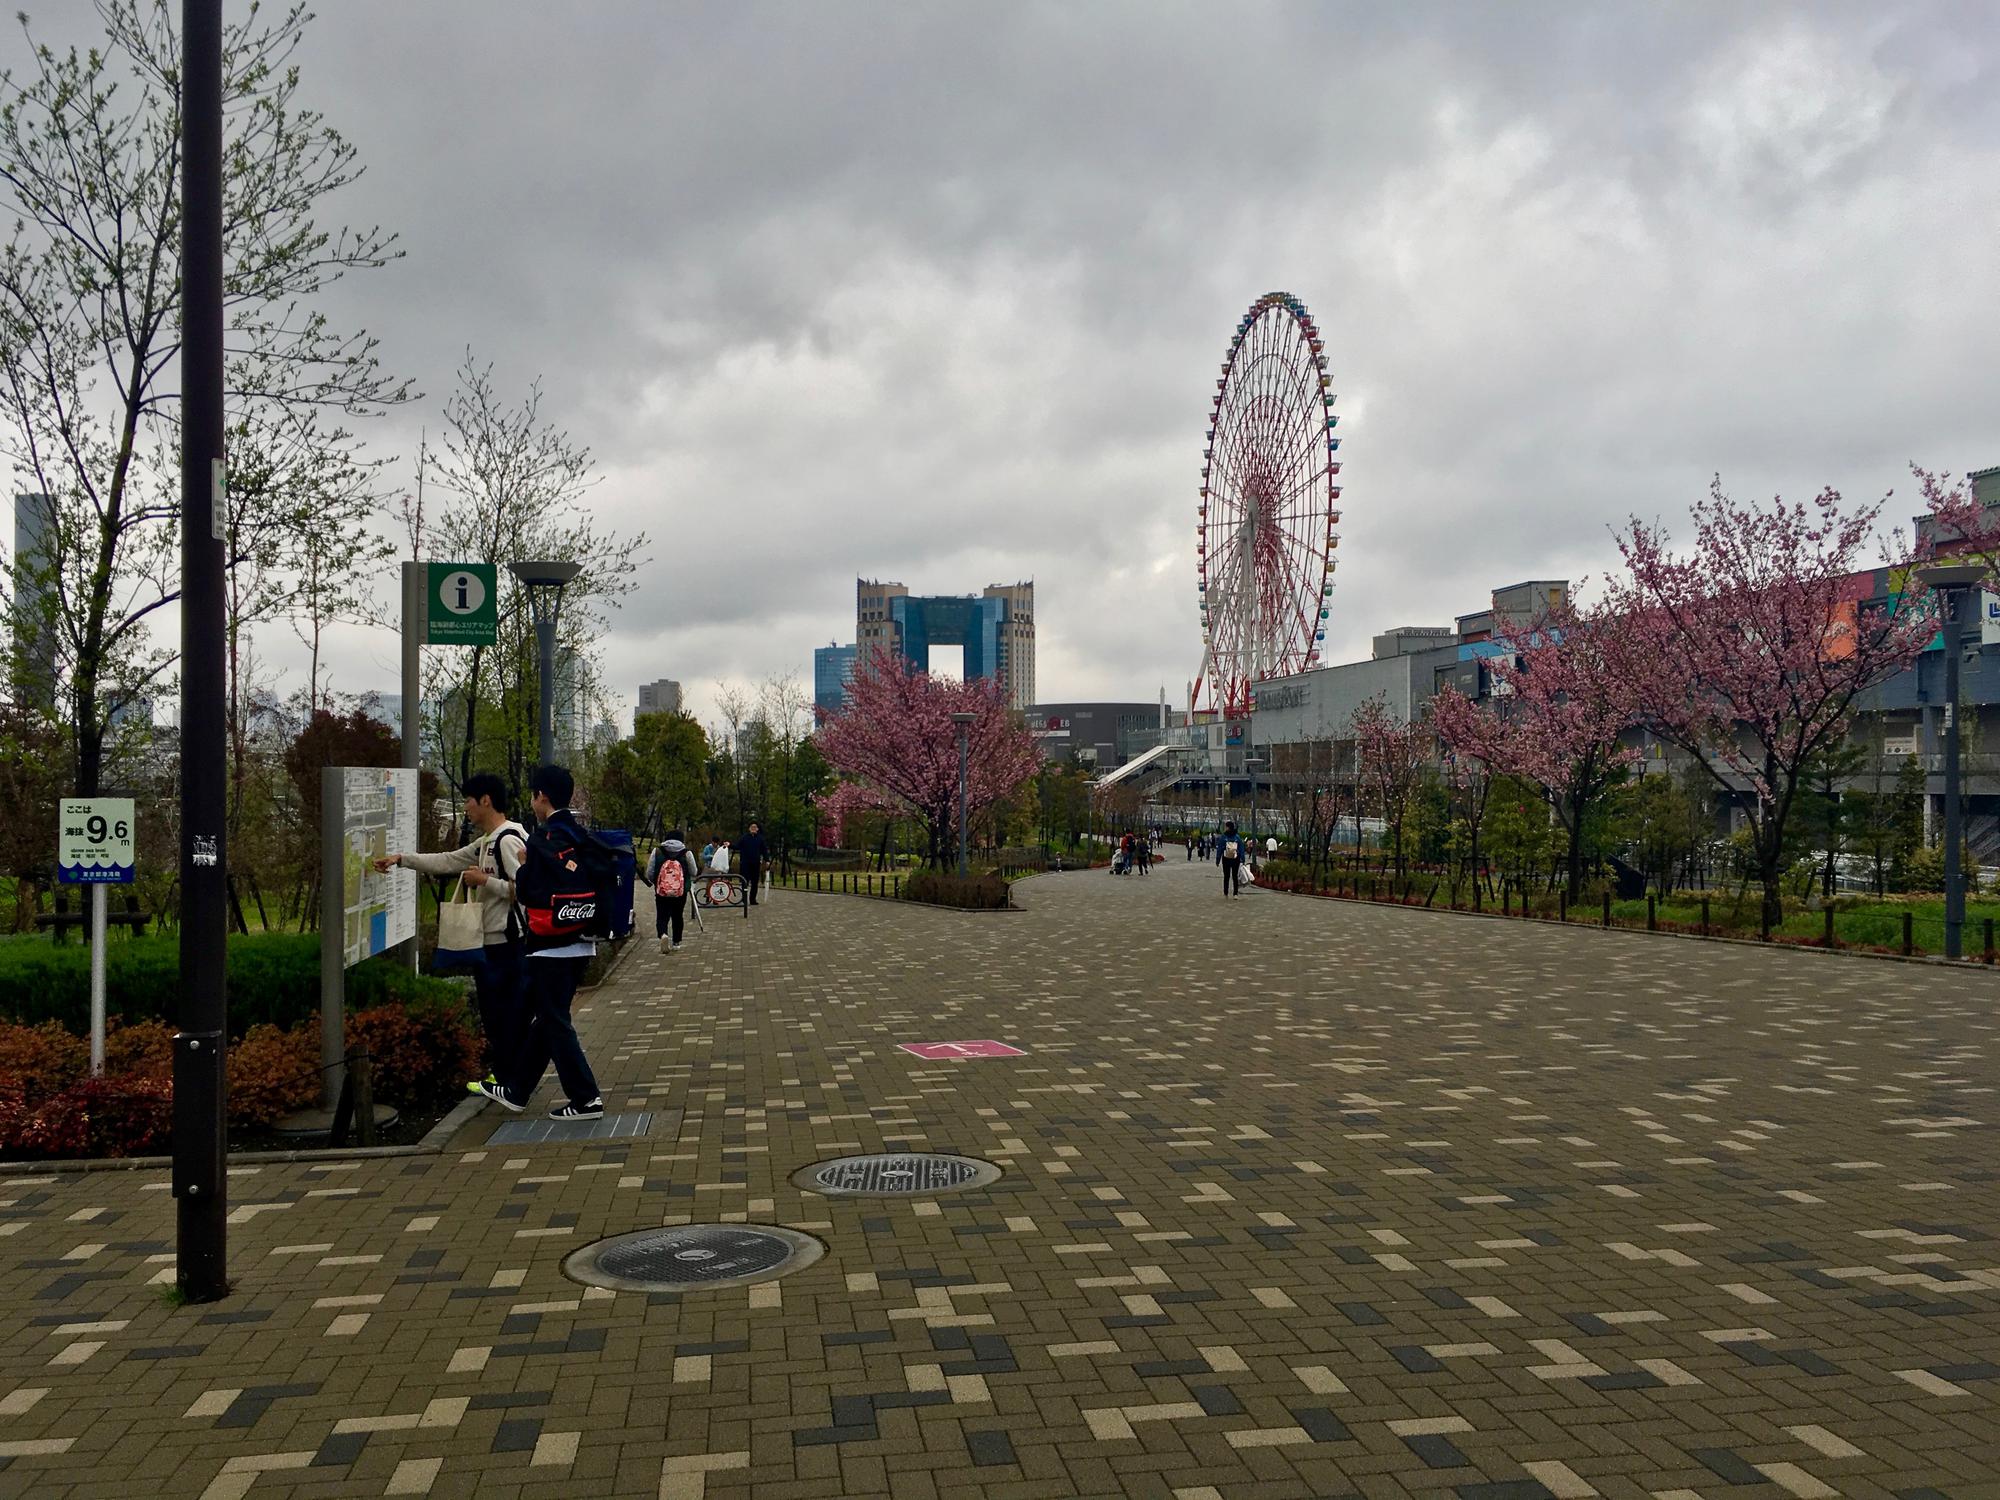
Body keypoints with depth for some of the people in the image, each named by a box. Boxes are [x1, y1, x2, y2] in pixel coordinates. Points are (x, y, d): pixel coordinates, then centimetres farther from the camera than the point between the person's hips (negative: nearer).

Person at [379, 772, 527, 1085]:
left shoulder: (509, 840, -17)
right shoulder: (486, 843, 17)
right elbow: (447, 861, 21)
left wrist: (484, 881, -16)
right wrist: (402, 859, 16)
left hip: (505, 941, -10)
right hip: (489, 940, 10)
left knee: (505, 1012, -4)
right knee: (494, 1011, 15)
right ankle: (502, 1072, 23)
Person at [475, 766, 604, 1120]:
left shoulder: (544, 839, -15)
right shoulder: (581, 837, 10)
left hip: (551, 947, -9)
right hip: (580, 944, 9)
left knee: (555, 1022, -1)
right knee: (546, 1018, 16)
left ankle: (586, 1099, -1)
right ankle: (515, 1090, 30)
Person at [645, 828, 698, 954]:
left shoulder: (657, 851, -2)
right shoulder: (687, 853, -4)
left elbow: (649, 873, 0)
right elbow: (694, 873, 2)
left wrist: (654, 882, 20)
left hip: (661, 892, -1)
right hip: (680, 892, 1)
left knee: (662, 917, 5)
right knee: (677, 917, 17)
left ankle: (663, 934, -23)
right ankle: (676, 942, 24)